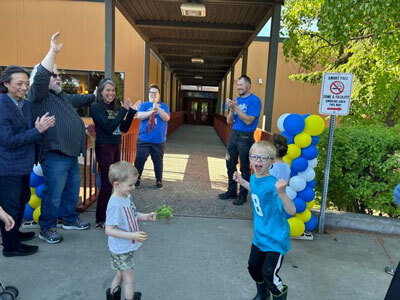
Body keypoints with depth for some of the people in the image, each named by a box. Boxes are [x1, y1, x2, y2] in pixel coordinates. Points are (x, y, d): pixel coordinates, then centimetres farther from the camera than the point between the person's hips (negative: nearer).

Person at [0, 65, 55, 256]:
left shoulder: (26, 104, 6)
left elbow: (30, 134, 11)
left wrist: (44, 126, -9)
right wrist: (37, 130, -25)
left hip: (23, 164, 8)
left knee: (21, 201, 23)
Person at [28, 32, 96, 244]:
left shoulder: (62, 97, 19)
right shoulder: (39, 96, -8)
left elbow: (79, 99, 36)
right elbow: (40, 77, -26)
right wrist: (53, 51, -29)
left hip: (71, 153, 9)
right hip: (55, 156, -9)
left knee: (73, 189, 18)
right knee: (54, 194, -1)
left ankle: (69, 219, 34)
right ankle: (46, 228, 15)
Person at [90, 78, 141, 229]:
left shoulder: (115, 107, 11)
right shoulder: (96, 107, -10)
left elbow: (124, 128, 10)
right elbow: (109, 127, -20)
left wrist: (132, 112, 1)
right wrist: (124, 110, -19)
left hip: (116, 147, 7)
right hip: (104, 147, -7)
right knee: (107, 183, -5)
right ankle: (100, 220, 6)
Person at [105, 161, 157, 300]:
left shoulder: (127, 196, -3)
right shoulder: (115, 204, -30)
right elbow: (109, 230, -29)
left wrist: (146, 216, -4)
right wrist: (132, 235, -32)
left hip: (128, 247, 9)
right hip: (121, 250, -9)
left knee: (121, 273, 28)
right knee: (128, 279, 10)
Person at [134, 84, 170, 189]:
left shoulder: (163, 106, 8)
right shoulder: (144, 105, 9)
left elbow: (166, 118, -8)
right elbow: (139, 116, -8)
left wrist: (158, 108, -19)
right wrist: (152, 111, -13)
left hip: (159, 141, 0)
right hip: (143, 139, 0)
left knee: (158, 161, 6)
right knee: (140, 159, 1)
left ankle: (159, 180, 21)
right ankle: (136, 178, 19)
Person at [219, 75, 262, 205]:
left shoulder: (254, 100, -10)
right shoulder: (236, 100, 10)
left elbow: (248, 121, -18)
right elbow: (229, 121, 8)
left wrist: (236, 107, -19)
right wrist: (231, 109, -9)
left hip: (246, 137, -6)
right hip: (233, 135, 7)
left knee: (244, 168, 3)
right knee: (230, 164, 11)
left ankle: (243, 195, 16)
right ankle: (231, 191, 26)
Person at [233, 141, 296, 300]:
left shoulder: (273, 184, -29)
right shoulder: (254, 178, -5)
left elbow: (291, 211, -34)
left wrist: (282, 193, -51)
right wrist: (242, 182, 12)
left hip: (276, 239, -8)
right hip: (259, 236, 8)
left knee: (269, 274, 2)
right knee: (253, 266, 23)